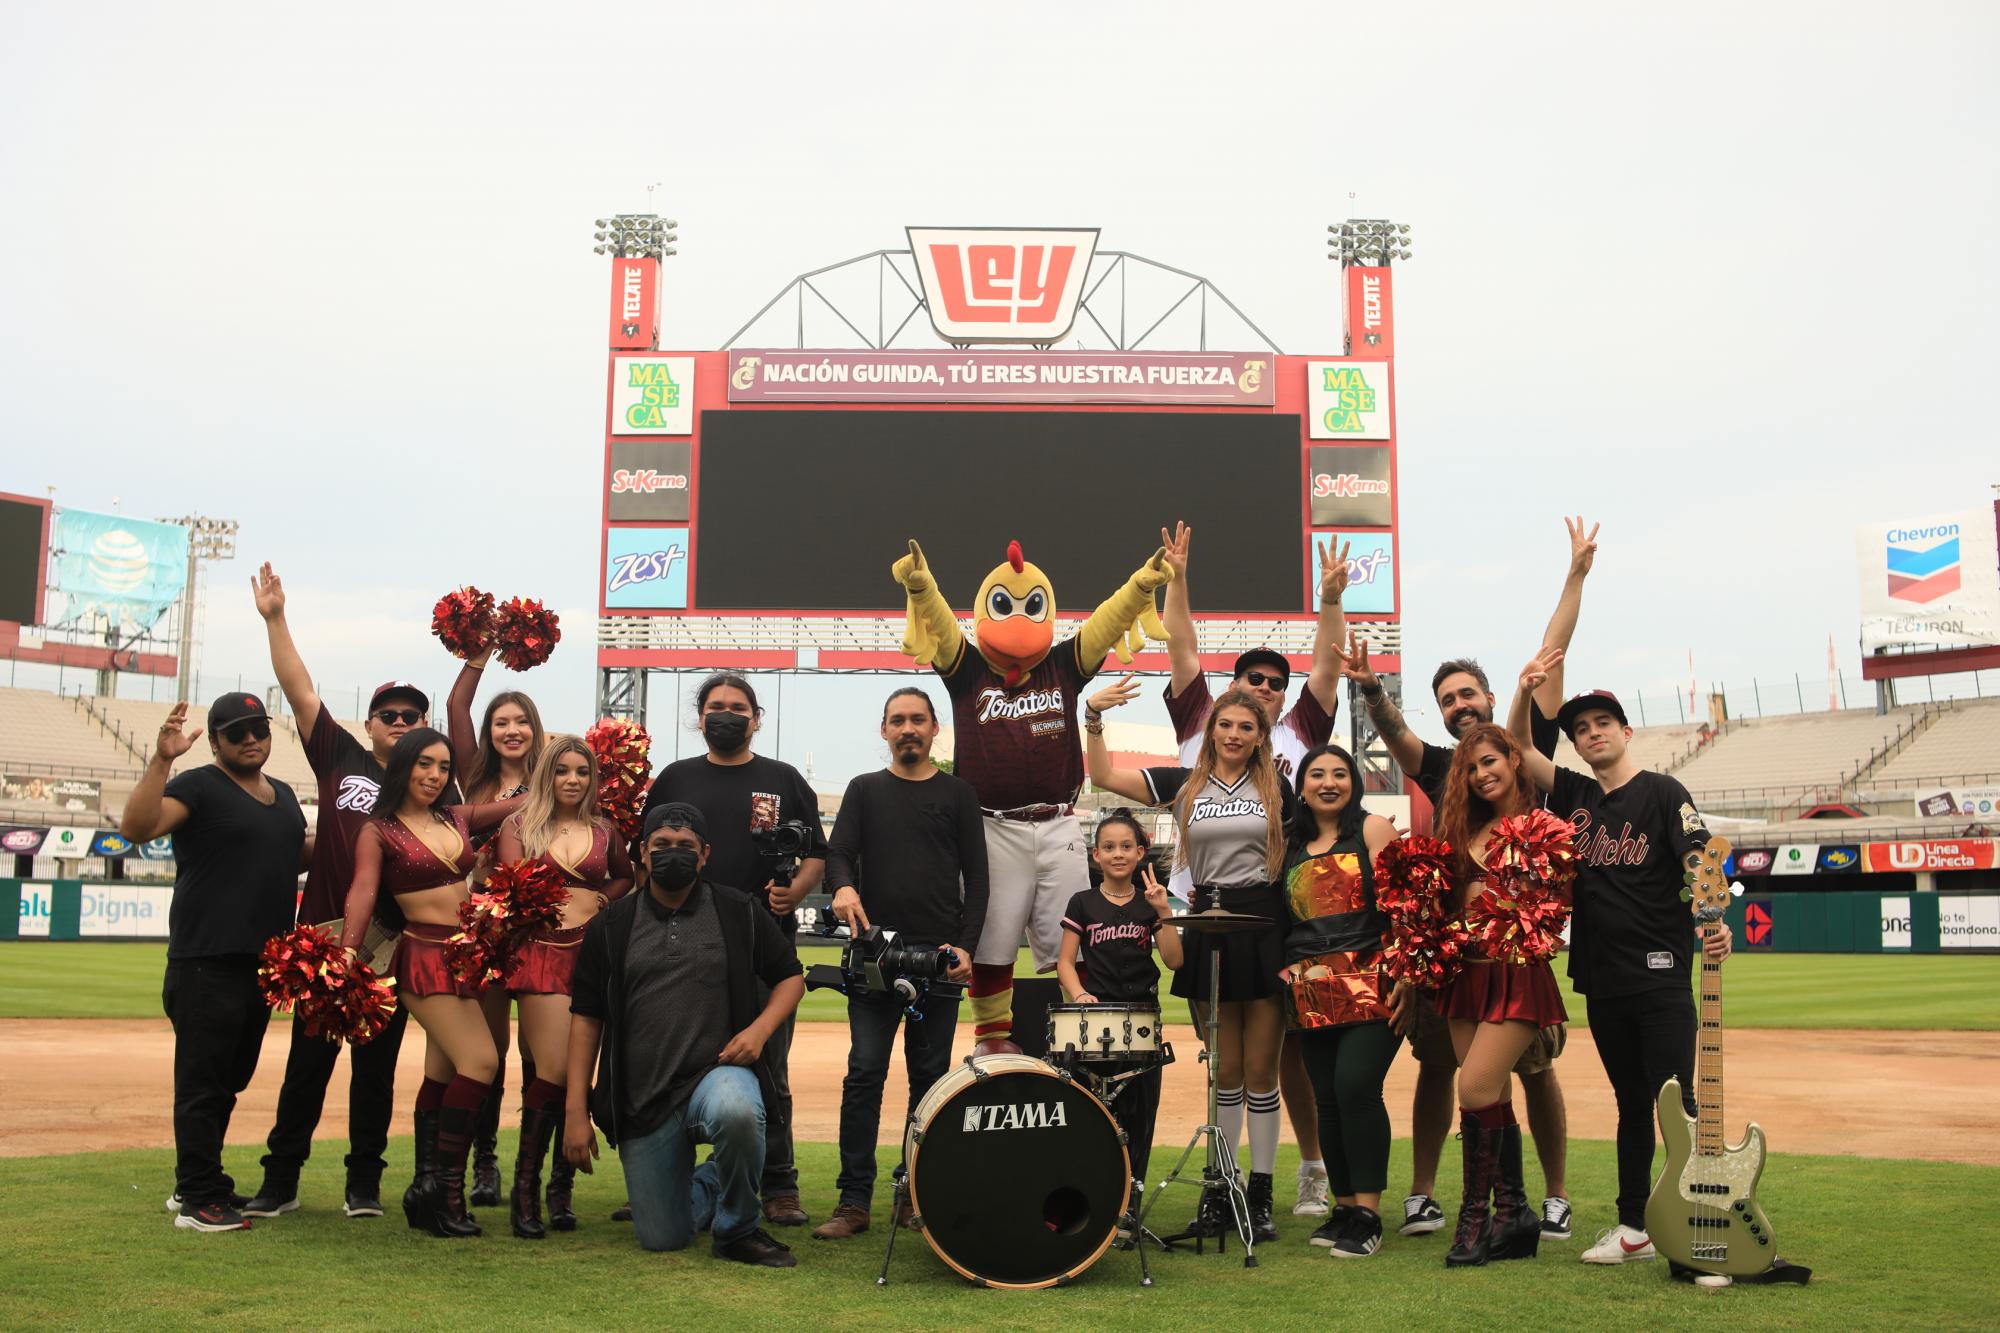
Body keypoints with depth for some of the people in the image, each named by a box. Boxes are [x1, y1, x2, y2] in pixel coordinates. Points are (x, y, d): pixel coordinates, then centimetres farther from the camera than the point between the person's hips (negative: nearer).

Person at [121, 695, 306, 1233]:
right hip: (207, 962, -7)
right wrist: (160, 759, -31)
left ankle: (200, 1183, 26)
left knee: (231, 1078, 15)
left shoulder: (282, 795, 16)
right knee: (203, 1081, -4)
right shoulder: (198, 786, -6)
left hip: (263, 962, 8)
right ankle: (197, 1200, 2)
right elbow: (135, 827, -22)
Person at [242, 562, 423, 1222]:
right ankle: (280, 1179, 15)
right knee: (308, 1060, 5)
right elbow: (299, 689, 3)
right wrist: (275, 619, -3)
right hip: (325, 937, 0)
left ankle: (364, 1181, 18)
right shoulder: (341, 759, 7)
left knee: (376, 1064, 7)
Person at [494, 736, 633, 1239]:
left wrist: (601, 899, 8)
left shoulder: (604, 832, 14)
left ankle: (562, 1187, 13)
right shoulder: (520, 826, 9)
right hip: (543, 953, -2)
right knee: (554, 1072, -13)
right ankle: (525, 1189, -1)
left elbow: (625, 877, 27)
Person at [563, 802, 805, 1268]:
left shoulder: (740, 913, 3)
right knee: (662, 1238, 2)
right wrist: (576, 1111, 1)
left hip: (718, 1071, -2)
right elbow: (586, 1018, 7)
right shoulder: (611, 927, 6)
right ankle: (706, 1186, 38)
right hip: (641, 1100, 2)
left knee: (736, 1110, -39)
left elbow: (790, 977, 11)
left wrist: (760, 1029, -10)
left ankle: (738, 1228, -12)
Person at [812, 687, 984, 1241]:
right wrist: (843, 886, -23)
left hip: (940, 956, 0)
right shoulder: (864, 790, 12)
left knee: (930, 1076, 4)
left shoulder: (957, 794, 10)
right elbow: (839, 852, 1)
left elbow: (975, 878, 7)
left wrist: (966, 946, -5)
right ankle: (854, 1201, -4)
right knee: (865, 1073, -6)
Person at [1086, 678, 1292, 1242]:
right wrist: (1093, 718, -14)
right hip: (1208, 930, 1)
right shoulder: (1183, 785, 6)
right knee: (1225, 1072, 9)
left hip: (1265, 927, -1)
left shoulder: (1276, 790, 6)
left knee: (1260, 1072, 3)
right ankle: (1218, 1187, 18)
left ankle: (1260, 1195, 10)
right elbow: (1104, 776, -2)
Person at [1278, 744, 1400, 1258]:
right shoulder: (1292, 846, 16)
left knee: (1355, 1086, -16)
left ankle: (1367, 1213, -11)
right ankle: (1344, 1206, 15)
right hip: (1312, 992, 5)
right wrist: (1288, 981, 8)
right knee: (1328, 1099, 5)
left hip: (1369, 983, -5)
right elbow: (1280, 917, 19)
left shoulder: (1372, 830, 2)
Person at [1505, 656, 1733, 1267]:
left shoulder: (1662, 792, -1)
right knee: (1631, 1104, 13)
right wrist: (1525, 693, -10)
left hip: (1660, 977, -5)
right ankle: (1634, 1227, 19)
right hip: (1602, 981, 5)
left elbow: (1699, 863, -11)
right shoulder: (1575, 794, 12)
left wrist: (1714, 922, -29)